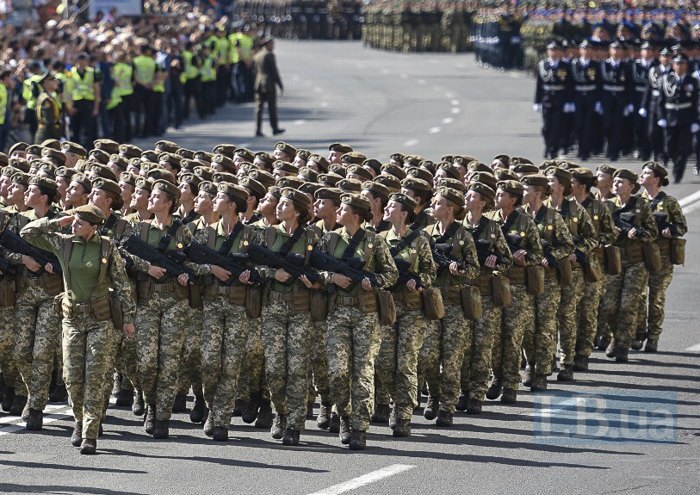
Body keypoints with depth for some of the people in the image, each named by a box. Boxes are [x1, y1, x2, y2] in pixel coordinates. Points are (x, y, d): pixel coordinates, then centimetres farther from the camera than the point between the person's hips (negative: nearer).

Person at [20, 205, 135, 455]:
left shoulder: (107, 247, -5)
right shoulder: (63, 243, 1)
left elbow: (121, 284, 0)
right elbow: (28, 232, 1)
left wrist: (128, 317, -1)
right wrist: (58, 222, -5)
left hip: (100, 319, -3)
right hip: (73, 318, 3)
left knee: (95, 377, -7)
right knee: (72, 377, 2)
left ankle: (89, 435, -7)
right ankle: (80, 422, 26)